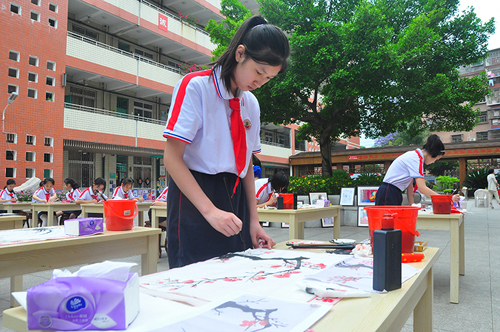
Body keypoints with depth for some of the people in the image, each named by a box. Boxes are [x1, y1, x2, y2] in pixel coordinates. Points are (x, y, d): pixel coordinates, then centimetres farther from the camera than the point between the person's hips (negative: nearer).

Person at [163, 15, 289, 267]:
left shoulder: (251, 104, 12)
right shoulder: (195, 86, -8)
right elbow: (173, 158, -15)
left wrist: (254, 221, 8)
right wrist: (210, 210, -23)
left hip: (236, 199, 6)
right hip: (194, 197, -6)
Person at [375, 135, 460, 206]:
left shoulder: (414, 155, 13)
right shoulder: (416, 159, -16)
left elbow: (409, 184, 14)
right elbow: (422, 189, -23)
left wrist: (412, 204, 9)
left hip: (394, 194, 10)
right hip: (388, 194, -10)